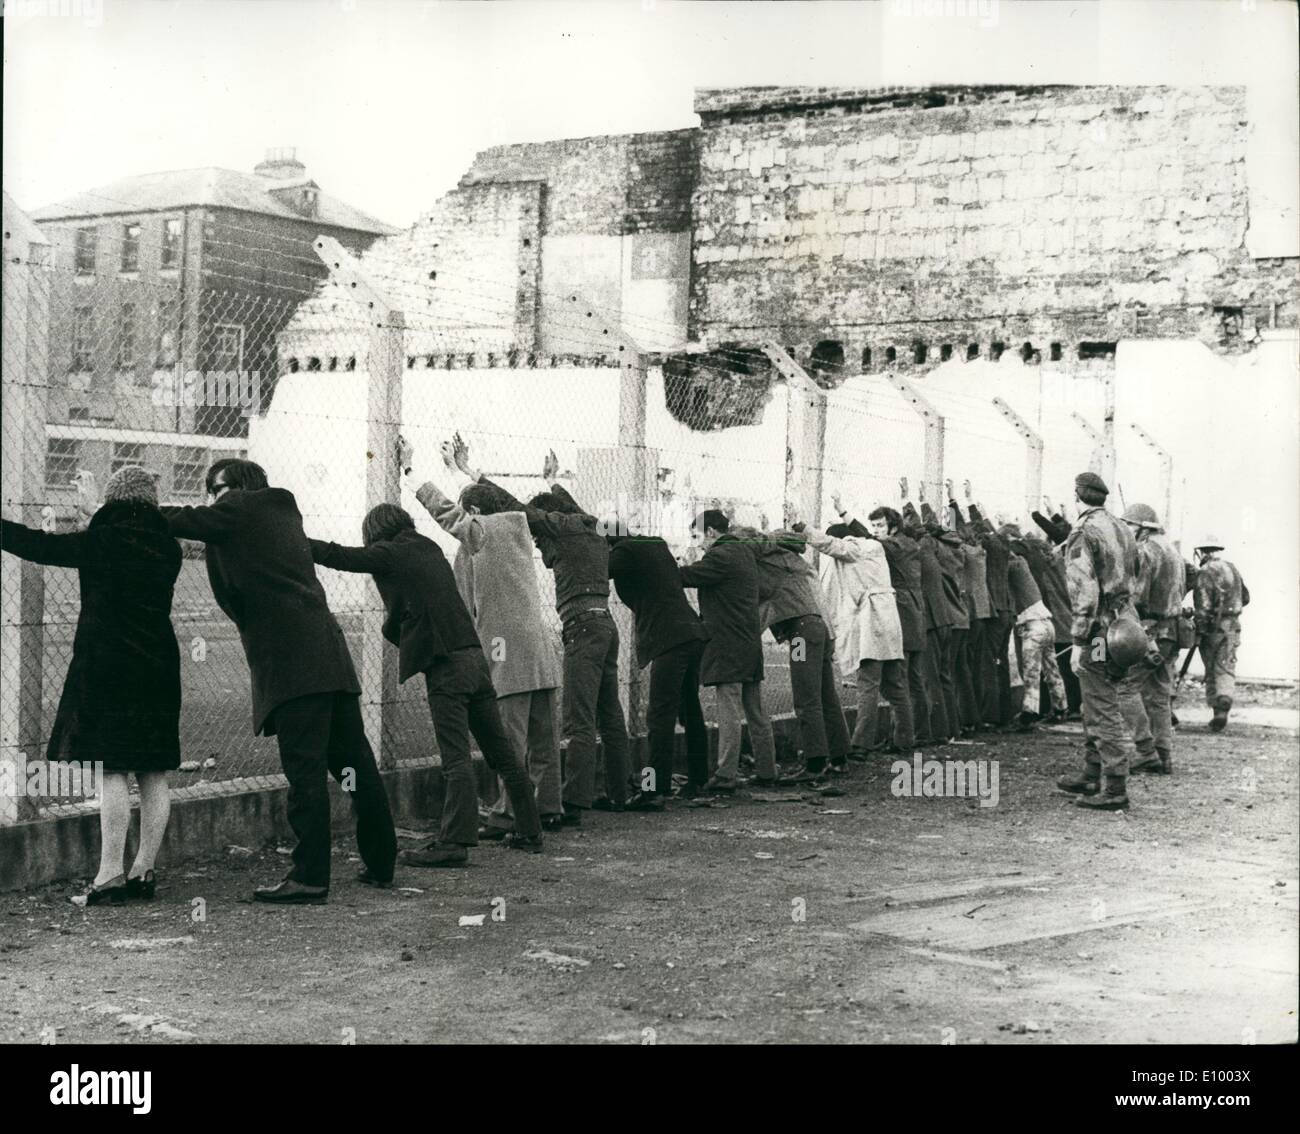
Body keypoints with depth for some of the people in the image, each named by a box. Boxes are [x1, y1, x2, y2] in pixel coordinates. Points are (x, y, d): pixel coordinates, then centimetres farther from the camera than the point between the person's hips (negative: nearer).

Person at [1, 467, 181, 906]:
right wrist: (96, 513, 35)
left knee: (110, 772, -6)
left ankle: (111, 873, -7)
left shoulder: (99, 541, -8)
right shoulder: (167, 547, 7)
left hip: (106, 664, -6)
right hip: (158, 667, 6)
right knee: (154, 776, 8)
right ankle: (143, 870, 13)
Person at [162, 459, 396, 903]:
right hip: (328, 653, 9)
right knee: (355, 762, 11)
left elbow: (184, 521, 1)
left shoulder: (243, 510, 3)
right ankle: (381, 862, 18)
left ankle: (310, 877, -9)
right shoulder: (284, 511, 26)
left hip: (291, 662, -9)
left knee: (305, 770, -9)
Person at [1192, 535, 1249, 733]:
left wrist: (1198, 631, -12)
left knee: (1211, 671, 6)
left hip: (1213, 627, -5)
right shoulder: (1232, 569, 9)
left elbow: (1203, 606, -18)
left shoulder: (1205, 573, -11)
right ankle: (1225, 699, -13)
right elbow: (1245, 598, 17)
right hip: (1232, 627, 5)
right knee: (1226, 668, 7)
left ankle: (1216, 710, 9)